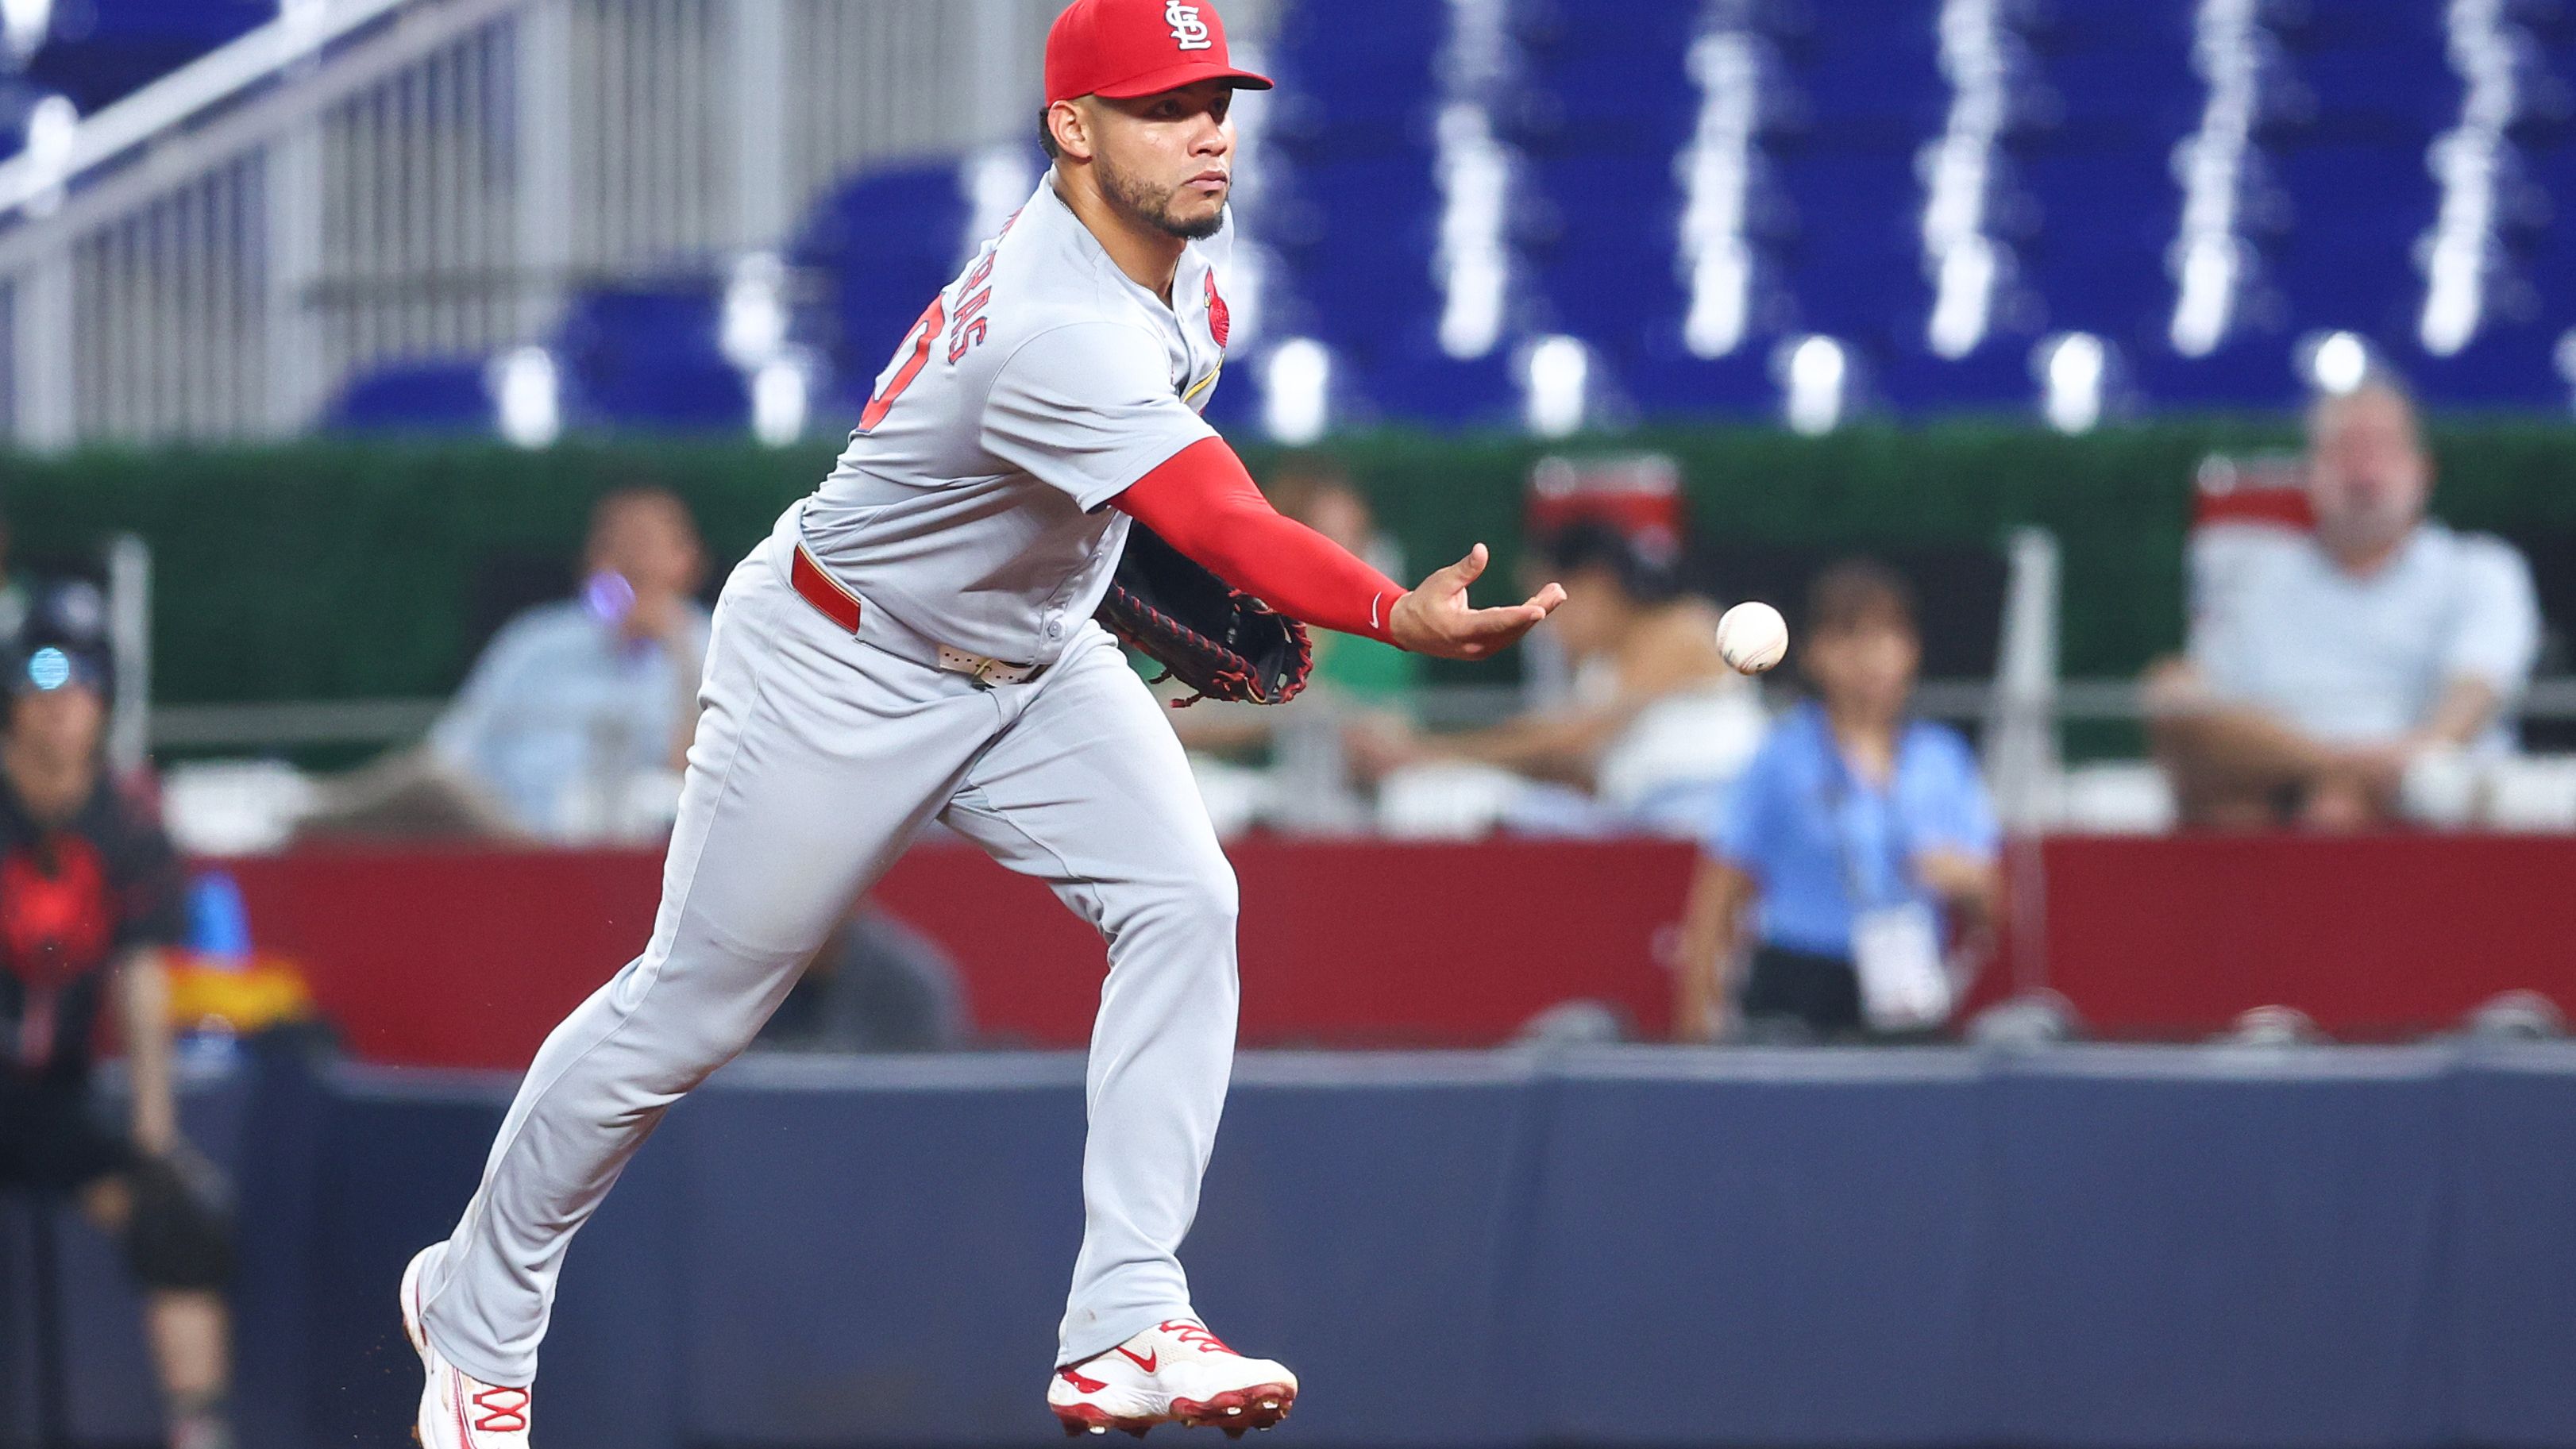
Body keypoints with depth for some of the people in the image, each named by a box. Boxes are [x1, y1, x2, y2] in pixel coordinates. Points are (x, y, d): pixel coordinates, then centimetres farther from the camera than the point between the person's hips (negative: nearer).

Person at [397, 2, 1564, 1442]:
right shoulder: (1058, 331, -37)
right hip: (841, 671, -8)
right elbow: (1225, 529, -49)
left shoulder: (1183, 245, -7)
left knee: (1183, 903, -16)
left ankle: (1126, 1328, -20)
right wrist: (1403, 618, -62)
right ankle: (477, 1310, 26)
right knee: (689, 1009, 4)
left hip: (1035, 658, 8)